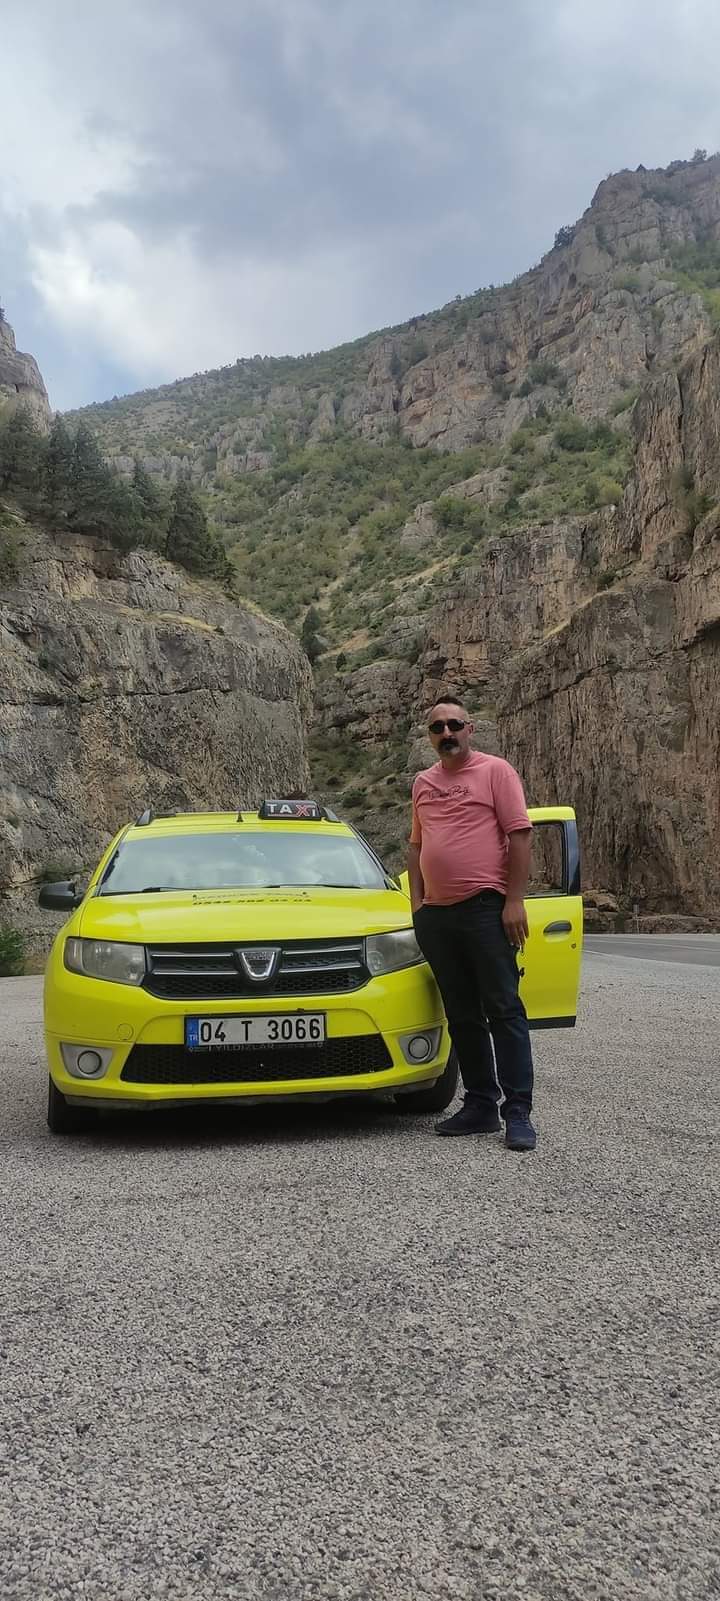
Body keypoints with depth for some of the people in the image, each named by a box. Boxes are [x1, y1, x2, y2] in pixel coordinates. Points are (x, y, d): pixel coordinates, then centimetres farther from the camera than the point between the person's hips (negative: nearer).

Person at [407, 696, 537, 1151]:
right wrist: (417, 902, 12)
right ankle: (481, 1106, 20)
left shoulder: (495, 771, -1)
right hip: (437, 915, 6)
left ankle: (518, 1113, 0)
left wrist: (515, 901, -13)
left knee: (504, 1011, -4)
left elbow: (520, 835, -7)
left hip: (486, 909, -6)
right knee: (462, 1016, 11)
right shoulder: (423, 783, 17)